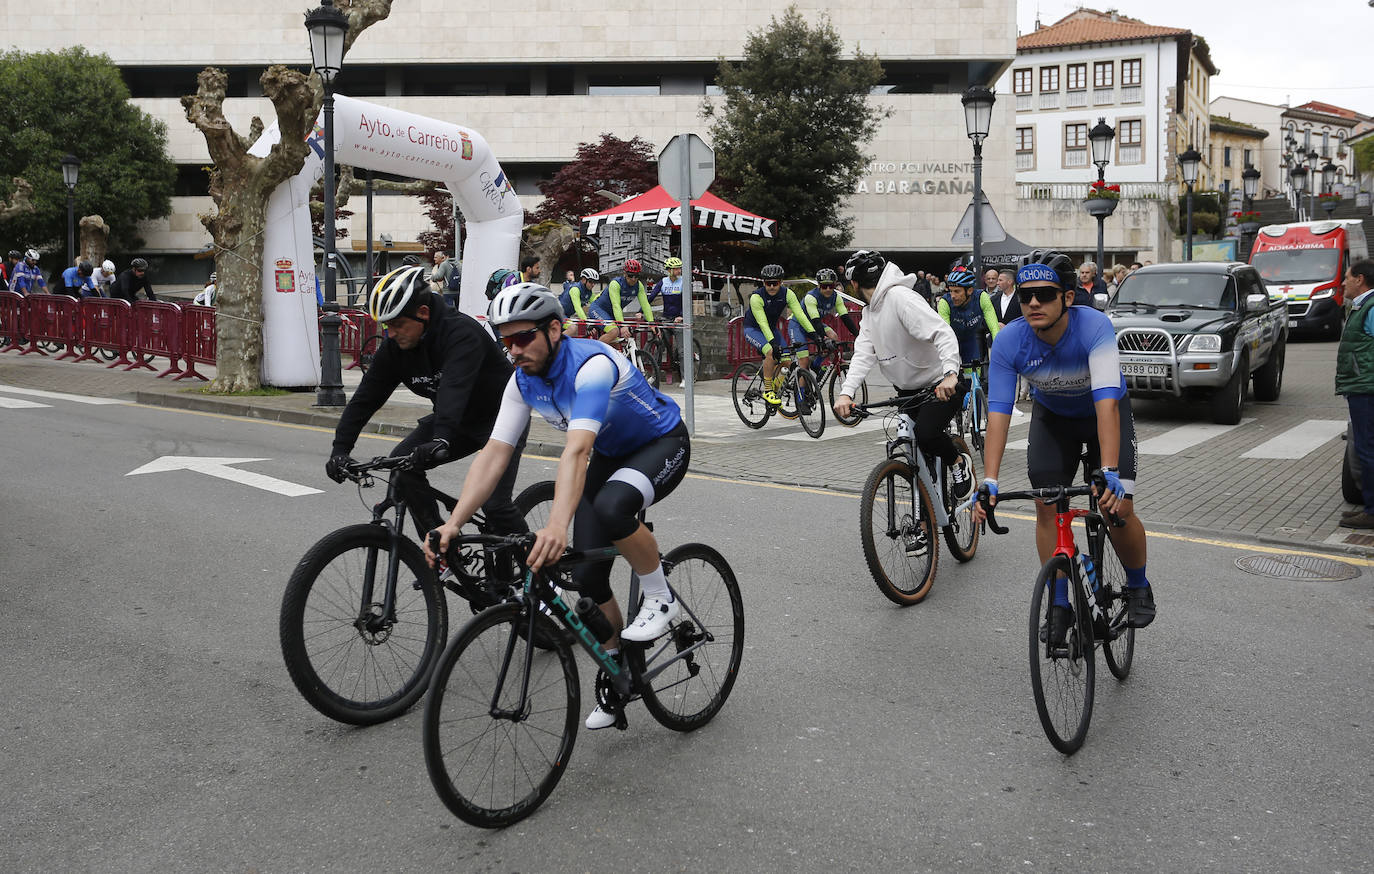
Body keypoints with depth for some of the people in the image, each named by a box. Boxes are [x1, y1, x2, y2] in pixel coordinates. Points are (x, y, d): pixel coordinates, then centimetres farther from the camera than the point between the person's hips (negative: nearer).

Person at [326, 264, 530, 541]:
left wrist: (441, 440, -59)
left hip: (501, 417, -7)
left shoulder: (462, 332, -30)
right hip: (457, 421, 7)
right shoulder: (394, 347, -9)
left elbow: (455, 387, -45)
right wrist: (340, 449, -20)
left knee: (493, 502, -19)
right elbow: (366, 396, -9)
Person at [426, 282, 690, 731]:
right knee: (587, 576, -3)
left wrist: (557, 526, -60)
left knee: (610, 506, -39)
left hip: (663, 445, -7)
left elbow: (577, 451, -47)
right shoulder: (523, 381, -12)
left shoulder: (593, 365, -34)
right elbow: (493, 454, -16)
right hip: (610, 454, 7)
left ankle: (660, 597, -12)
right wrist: (452, 524, -27)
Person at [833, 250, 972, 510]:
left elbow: (943, 333, -30)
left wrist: (950, 374, -46)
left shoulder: (901, 298, -20)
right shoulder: (870, 313, 9)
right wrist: (846, 393, -22)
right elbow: (863, 354, -5)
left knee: (926, 434, -30)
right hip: (907, 389, 9)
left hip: (941, 385, -9)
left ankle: (960, 462, 1)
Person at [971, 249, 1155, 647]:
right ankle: (1059, 605, 8)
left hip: (1103, 413, -2)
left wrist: (1109, 472, -53)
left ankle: (1138, 587, 17)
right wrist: (989, 480, -40)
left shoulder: (1094, 326, -36)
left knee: (1119, 509, -11)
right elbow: (998, 413, -30)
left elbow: (1106, 403, -43)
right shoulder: (1009, 341, -28)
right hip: (1052, 416, 2)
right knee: (1047, 508, -8)